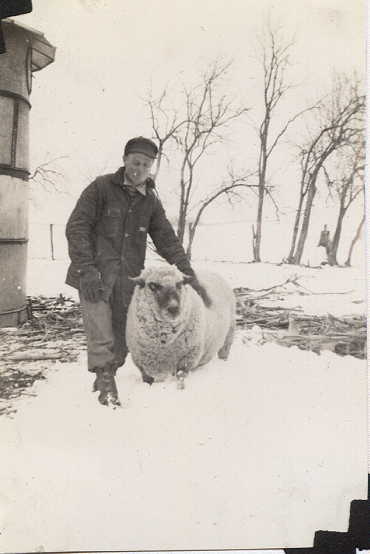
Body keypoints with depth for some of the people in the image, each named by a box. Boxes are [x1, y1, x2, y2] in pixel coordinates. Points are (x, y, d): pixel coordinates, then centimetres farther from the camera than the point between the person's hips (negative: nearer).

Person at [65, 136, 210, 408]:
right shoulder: (102, 187, -2)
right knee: (101, 336, -14)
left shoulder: (151, 201, 13)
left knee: (122, 339, 7)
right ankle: (106, 384, -3)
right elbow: (76, 227, -7)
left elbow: (167, 240, 11)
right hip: (96, 273, -4)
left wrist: (190, 274, 1)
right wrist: (86, 268, -17)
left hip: (128, 278, 5)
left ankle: (105, 379, 24)